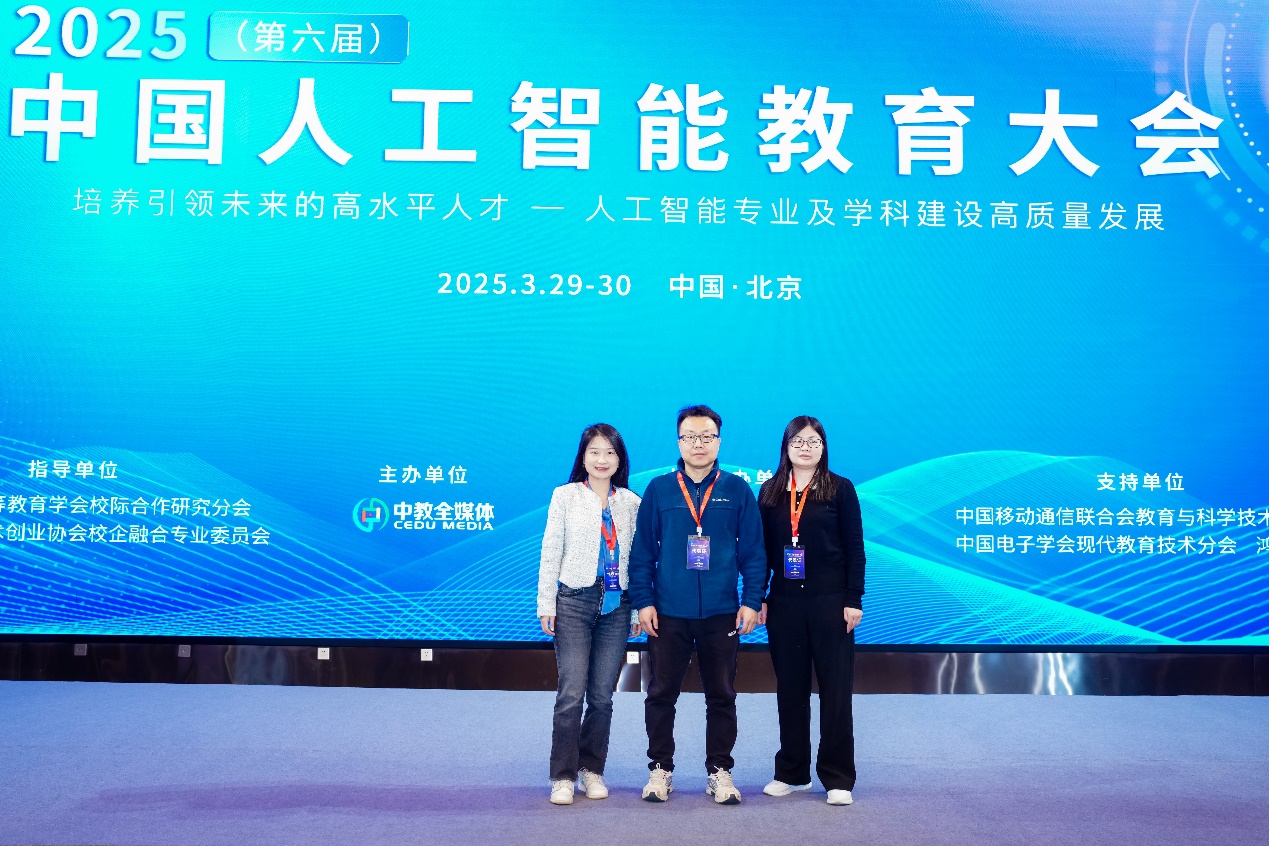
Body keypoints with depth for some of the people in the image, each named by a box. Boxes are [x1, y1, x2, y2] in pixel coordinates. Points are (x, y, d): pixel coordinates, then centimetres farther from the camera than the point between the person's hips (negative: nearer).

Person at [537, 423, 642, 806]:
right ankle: (563, 776, 3)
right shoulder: (565, 496, 3)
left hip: (616, 605, 2)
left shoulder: (631, 502, 9)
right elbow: (550, 551, 2)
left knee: (602, 694, 6)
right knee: (571, 692, -7)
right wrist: (546, 603, -3)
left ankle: (592, 770, 20)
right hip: (575, 601, -2)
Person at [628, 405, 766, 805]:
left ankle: (720, 772, 22)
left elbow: (753, 550, 3)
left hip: (722, 613, 0)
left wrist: (752, 601, -3)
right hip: (668, 613, 0)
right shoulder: (658, 490, 2)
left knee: (721, 696, 9)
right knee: (661, 694, 7)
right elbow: (643, 550, 3)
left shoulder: (737, 490, 2)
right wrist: (643, 601, -3)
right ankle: (660, 769, 21)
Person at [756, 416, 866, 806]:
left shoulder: (840, 489, 0)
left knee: (835, 689, 1)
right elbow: (762, 549, 8)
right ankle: (792, 772, 20)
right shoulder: (769, 492, 7)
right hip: (784, 602, 3)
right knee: (790, 688, 9)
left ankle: (838, 778, 10)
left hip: (830, 602, -3)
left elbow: (854, 548, -2)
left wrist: (854, 600, -8)